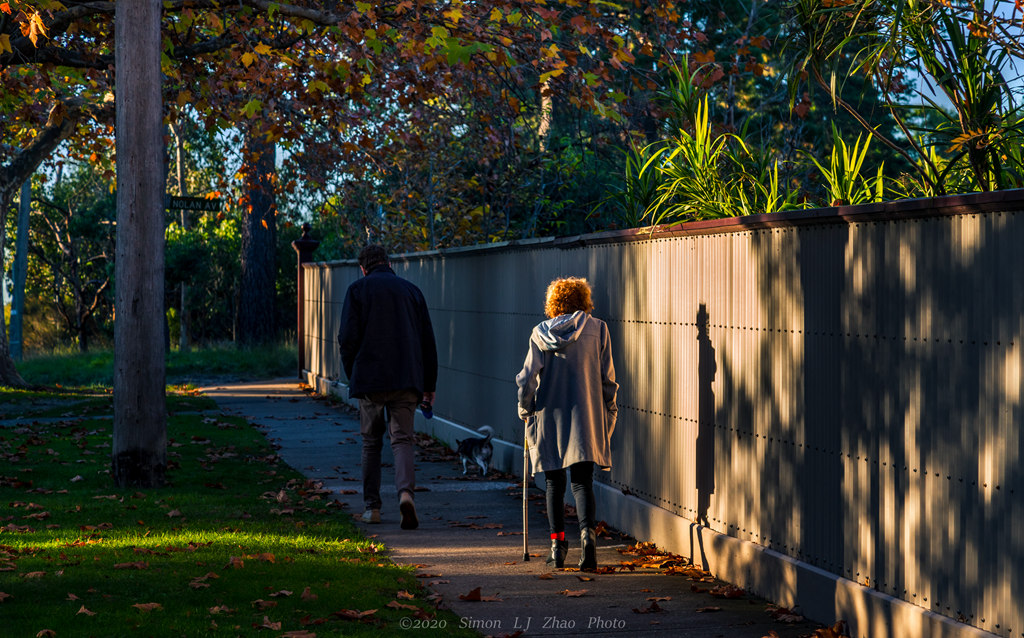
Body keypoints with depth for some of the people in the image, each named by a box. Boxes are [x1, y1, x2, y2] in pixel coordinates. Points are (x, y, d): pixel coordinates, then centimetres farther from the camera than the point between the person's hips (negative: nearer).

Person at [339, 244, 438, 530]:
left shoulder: (358, 290, 3)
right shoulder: (411, 290, 12)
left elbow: (348, 338, -5)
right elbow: (427, 342, 12)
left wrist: (352, 374, 9)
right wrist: (429, 386, 17)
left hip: (369, 378, -1)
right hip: (406, 380, 2)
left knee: (371, 442, 11)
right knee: (402, 438, 1)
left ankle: (372, 506, 14)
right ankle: (406, 491, -25)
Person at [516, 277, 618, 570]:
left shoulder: (540, 333, 1)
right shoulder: (597, 329, 0)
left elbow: (527, 377, 0)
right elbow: (607, 376, 1)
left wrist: (525, 408, 14)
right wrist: (609, 409, 14)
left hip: (549, 415, 1)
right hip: (587, 414, -1)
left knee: (554, 483, 11)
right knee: (582, 480, 1)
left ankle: (557, 546, 10)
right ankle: (587, 532, -22)